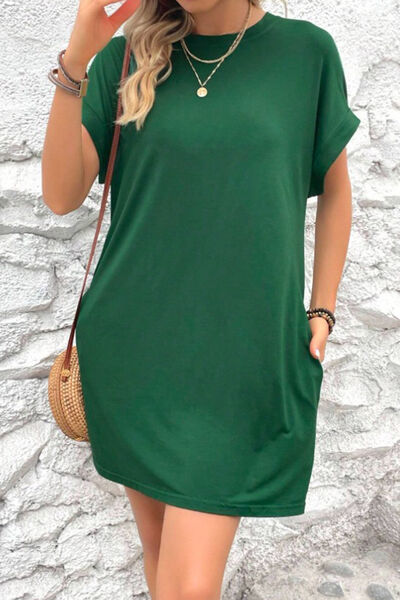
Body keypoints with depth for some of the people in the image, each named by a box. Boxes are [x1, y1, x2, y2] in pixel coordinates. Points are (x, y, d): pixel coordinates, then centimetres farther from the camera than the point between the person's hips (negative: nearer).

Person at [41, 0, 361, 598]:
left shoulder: (306, 51, 2)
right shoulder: (125, 59, 4)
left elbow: (334, 189, 12)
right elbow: (61, 196, -4)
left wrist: (321, 312, 7)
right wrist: (75, 61, -14)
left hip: (240, 357, -1)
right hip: (130, 345, 2)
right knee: (157, 546, 18)